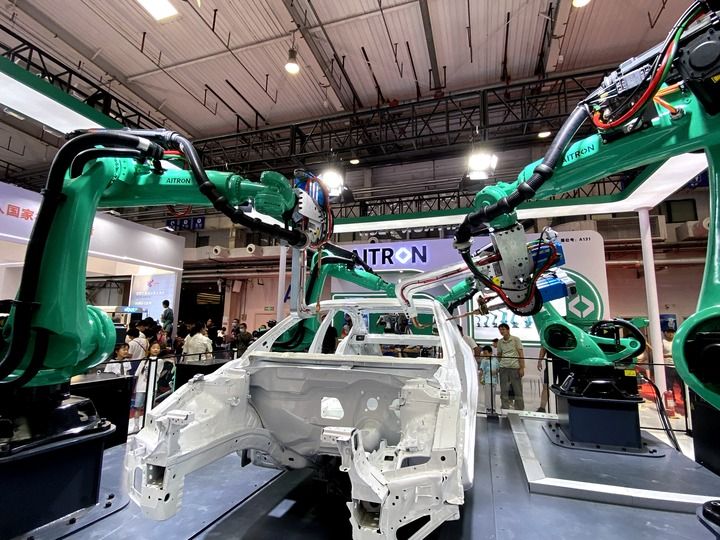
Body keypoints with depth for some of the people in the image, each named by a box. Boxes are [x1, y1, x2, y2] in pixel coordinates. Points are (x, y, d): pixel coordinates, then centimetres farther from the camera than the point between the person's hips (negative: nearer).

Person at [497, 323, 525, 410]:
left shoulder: (516, 339, 0)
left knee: (518, 390, 3)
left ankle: (519, 409, 14)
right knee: (504, 390, 4)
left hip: (515, 367, -3)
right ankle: (505, 409, 13)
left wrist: (522, 368, -9)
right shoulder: (500, 342, 10)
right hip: (503, 368, 3)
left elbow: (521, 354, -3)